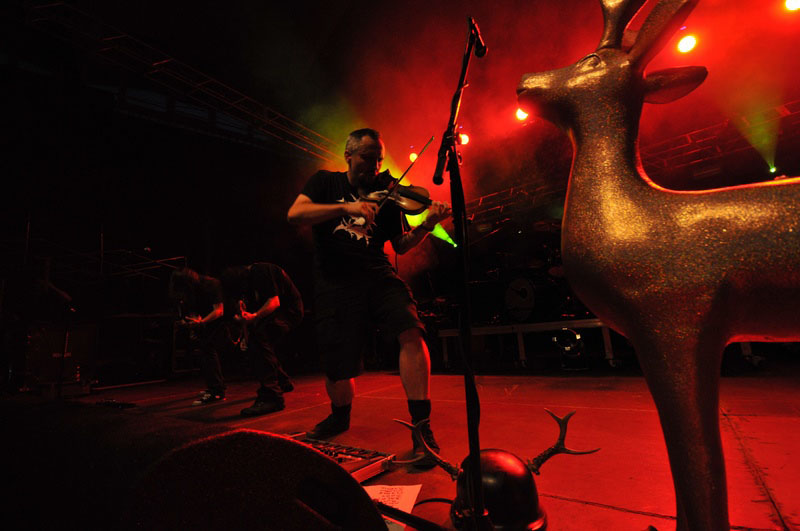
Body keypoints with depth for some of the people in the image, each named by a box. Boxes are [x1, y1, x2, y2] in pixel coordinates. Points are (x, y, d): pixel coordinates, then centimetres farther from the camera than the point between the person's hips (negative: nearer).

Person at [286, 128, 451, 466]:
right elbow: (295, 214, -7)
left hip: (378, 276, 2)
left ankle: (421, 428, -15)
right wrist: (347, 208, -18)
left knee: (411, 331, -25)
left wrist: (427, 224, -7)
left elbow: (401, 246, 12)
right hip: (335, 282, -1)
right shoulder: (326, 182, 11)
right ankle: (340, 416, 35)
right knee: (339, 371, 0)